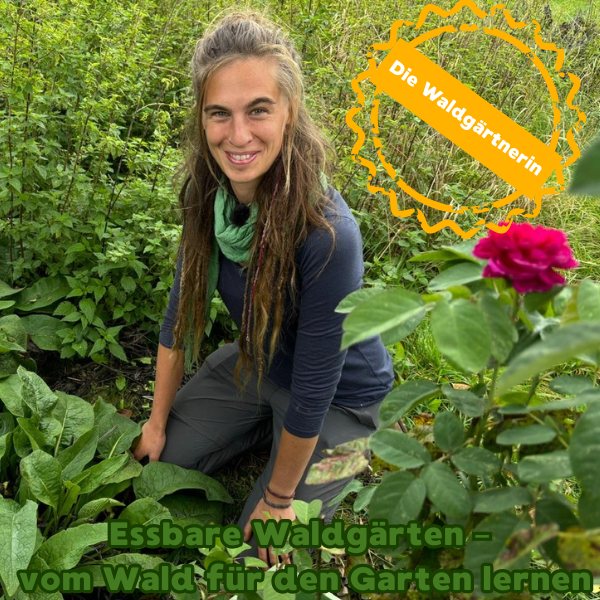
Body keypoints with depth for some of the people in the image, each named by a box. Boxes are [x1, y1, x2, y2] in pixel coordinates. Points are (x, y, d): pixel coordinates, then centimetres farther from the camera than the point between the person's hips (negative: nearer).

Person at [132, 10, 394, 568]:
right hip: (255, 364, 6)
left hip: (339, 395, -5)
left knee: (260, 552, 3)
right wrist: (158, 421, 3)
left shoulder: (327, 234, -38)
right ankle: (273, 426, 25)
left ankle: (348, 456, 23)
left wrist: (277, 500, -14)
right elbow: (182, 309, -6)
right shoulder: (207, 192, -18)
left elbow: (312, 390, -28)